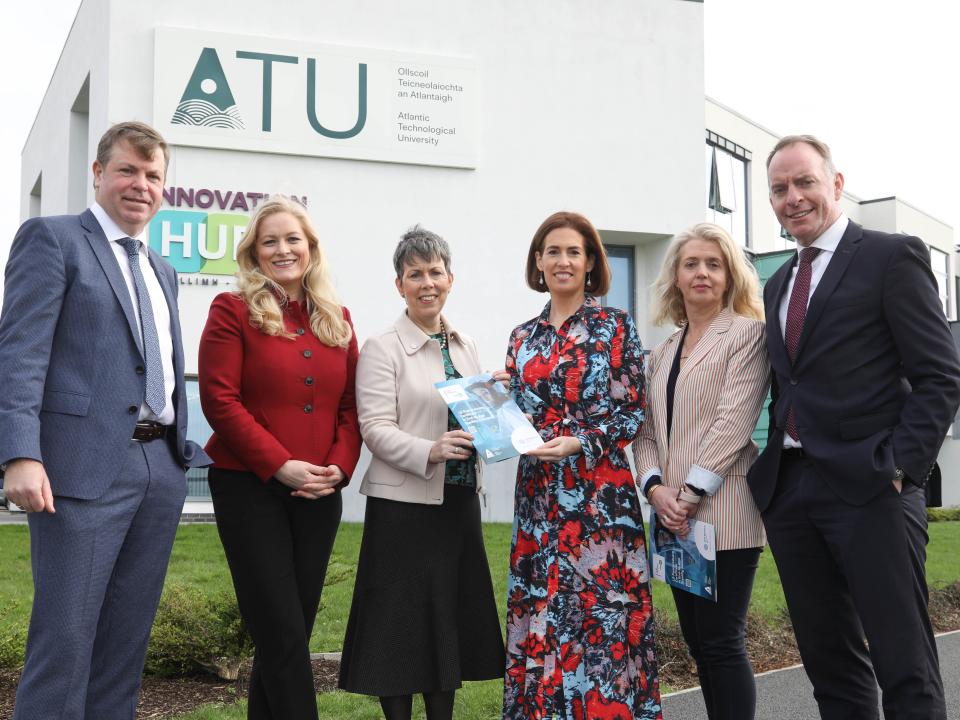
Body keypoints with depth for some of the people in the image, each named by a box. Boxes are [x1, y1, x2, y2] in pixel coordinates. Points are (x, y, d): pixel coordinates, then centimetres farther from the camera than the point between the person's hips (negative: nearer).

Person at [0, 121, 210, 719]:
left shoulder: (163, 270, 22)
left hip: (162, 467, 7)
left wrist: (186, 447, 12)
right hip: (86, 465, -6)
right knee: (65, 636, -4)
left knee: (127, 640, 11)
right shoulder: (52, 238, 1)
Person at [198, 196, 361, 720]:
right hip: (249, 488, -5)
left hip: (319, 495, 5)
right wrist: (280, 465, -16)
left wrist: (340, 466, -6)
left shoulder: (336, 319, 12)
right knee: (283, 633, -6)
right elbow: (219, 400, -10)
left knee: (292, 629, 9)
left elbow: (351, 405, 11)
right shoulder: (234, 310, -2)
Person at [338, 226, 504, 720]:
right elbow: (376, 428, -13)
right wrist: (430, 452, -27)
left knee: (452, 617, 11)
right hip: (404, 504, -6)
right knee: (403, 620, 1)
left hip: (460, 501, 6)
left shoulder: (465, 346, 12)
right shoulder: (382, 347, -6)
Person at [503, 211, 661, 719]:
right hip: (538, 495, 4)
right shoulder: (523, 338, 12)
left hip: (600, 494, -4)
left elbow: (633, 413, -5)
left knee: (599, 619, -2)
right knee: (540, 618, 7)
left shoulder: (616, 327, 0)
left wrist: (579, 443, -17)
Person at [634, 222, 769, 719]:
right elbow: (646, 431, 13)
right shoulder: (662, 353, 18)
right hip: (675, 518, 6)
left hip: (723, 514, -6)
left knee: (722, 644, -5)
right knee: (698, 642, 10)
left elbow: (733, 421, -11)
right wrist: (656, 488, -5)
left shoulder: (746, 333, -1)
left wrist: (690, 494, -15)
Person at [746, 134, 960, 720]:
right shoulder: (778, 285, 20)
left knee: (906, 670, -4)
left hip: (868, 489, -6)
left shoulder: (892, 256, -1)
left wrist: (899, 466, -15)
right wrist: (773, 470, 8)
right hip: (789, 490, 7)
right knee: (830, 663, 11)